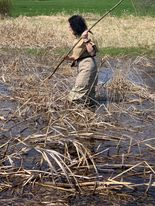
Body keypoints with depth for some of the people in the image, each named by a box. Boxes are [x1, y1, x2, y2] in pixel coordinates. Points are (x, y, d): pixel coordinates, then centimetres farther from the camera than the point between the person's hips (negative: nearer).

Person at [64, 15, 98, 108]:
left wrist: (86, 40, -28)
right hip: (81, 65, 10)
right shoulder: (78, 37, 15)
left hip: (87, 65, -10)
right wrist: (69, 57, -1)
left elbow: (92, 52, -22)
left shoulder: (86, 36, -12)